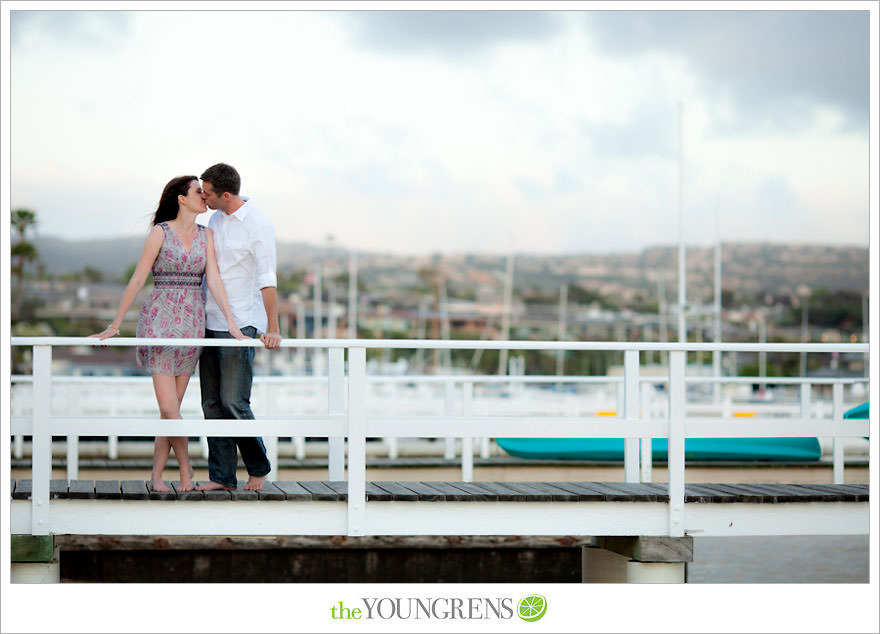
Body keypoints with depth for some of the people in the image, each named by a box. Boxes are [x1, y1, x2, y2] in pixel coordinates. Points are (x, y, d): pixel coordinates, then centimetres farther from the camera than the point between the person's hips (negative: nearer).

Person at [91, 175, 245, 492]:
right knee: (168, 405, -10)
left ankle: (156, 476, 8)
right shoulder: (160, 232, -4)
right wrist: (115, 325, -3)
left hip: (193, 322, 4)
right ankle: (185, 470, 2)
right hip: (161, 319, -4)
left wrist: (231, 323, -10)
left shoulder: (206, 235, 9)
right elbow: (137, 280, -3)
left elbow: (214, 280, 1)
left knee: (171, 407, 3)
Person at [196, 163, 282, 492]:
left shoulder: (257, 224, -9)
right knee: (212, 404, 4)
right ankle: (222, 475, 8)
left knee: (234, 402, -9)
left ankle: (258, 468, 8)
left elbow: (267, 279, -13)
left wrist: (272, 328, -20)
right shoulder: (215, 221, 13)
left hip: (241, 325, -7)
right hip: (211, 323, 7)